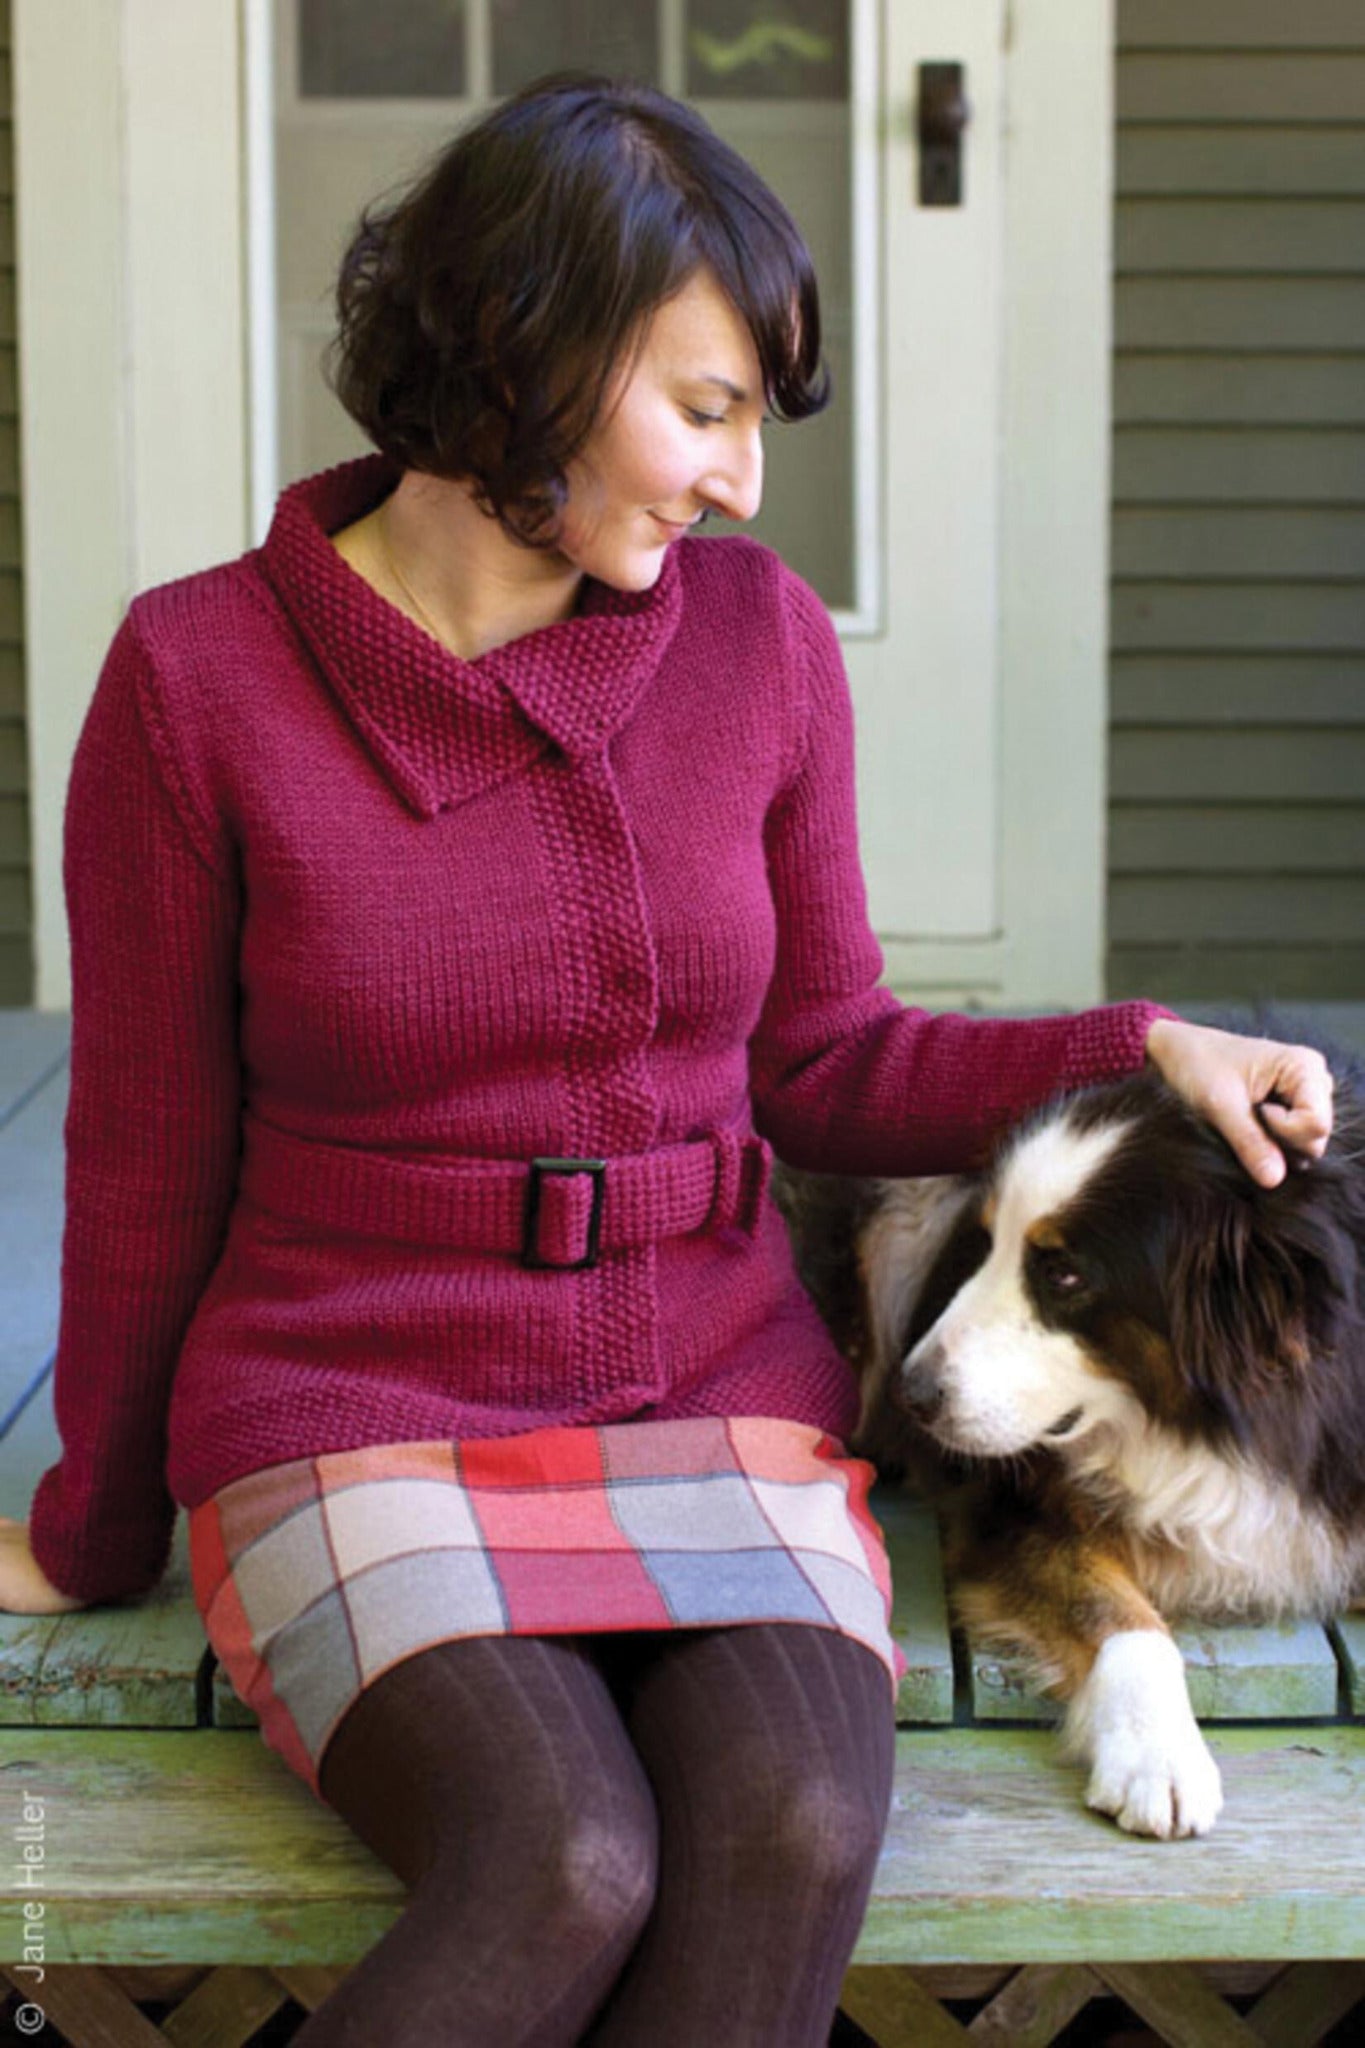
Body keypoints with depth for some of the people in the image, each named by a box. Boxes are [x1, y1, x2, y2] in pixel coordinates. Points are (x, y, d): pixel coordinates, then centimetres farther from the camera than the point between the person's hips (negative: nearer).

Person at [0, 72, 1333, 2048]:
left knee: (795, 1836, -29)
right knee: (567, 1869, -32)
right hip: (352, 1422, -2)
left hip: (716, 1398, 3)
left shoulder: (761, 638, 3)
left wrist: (1142, 1048, 1)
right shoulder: (197, 678, -5)